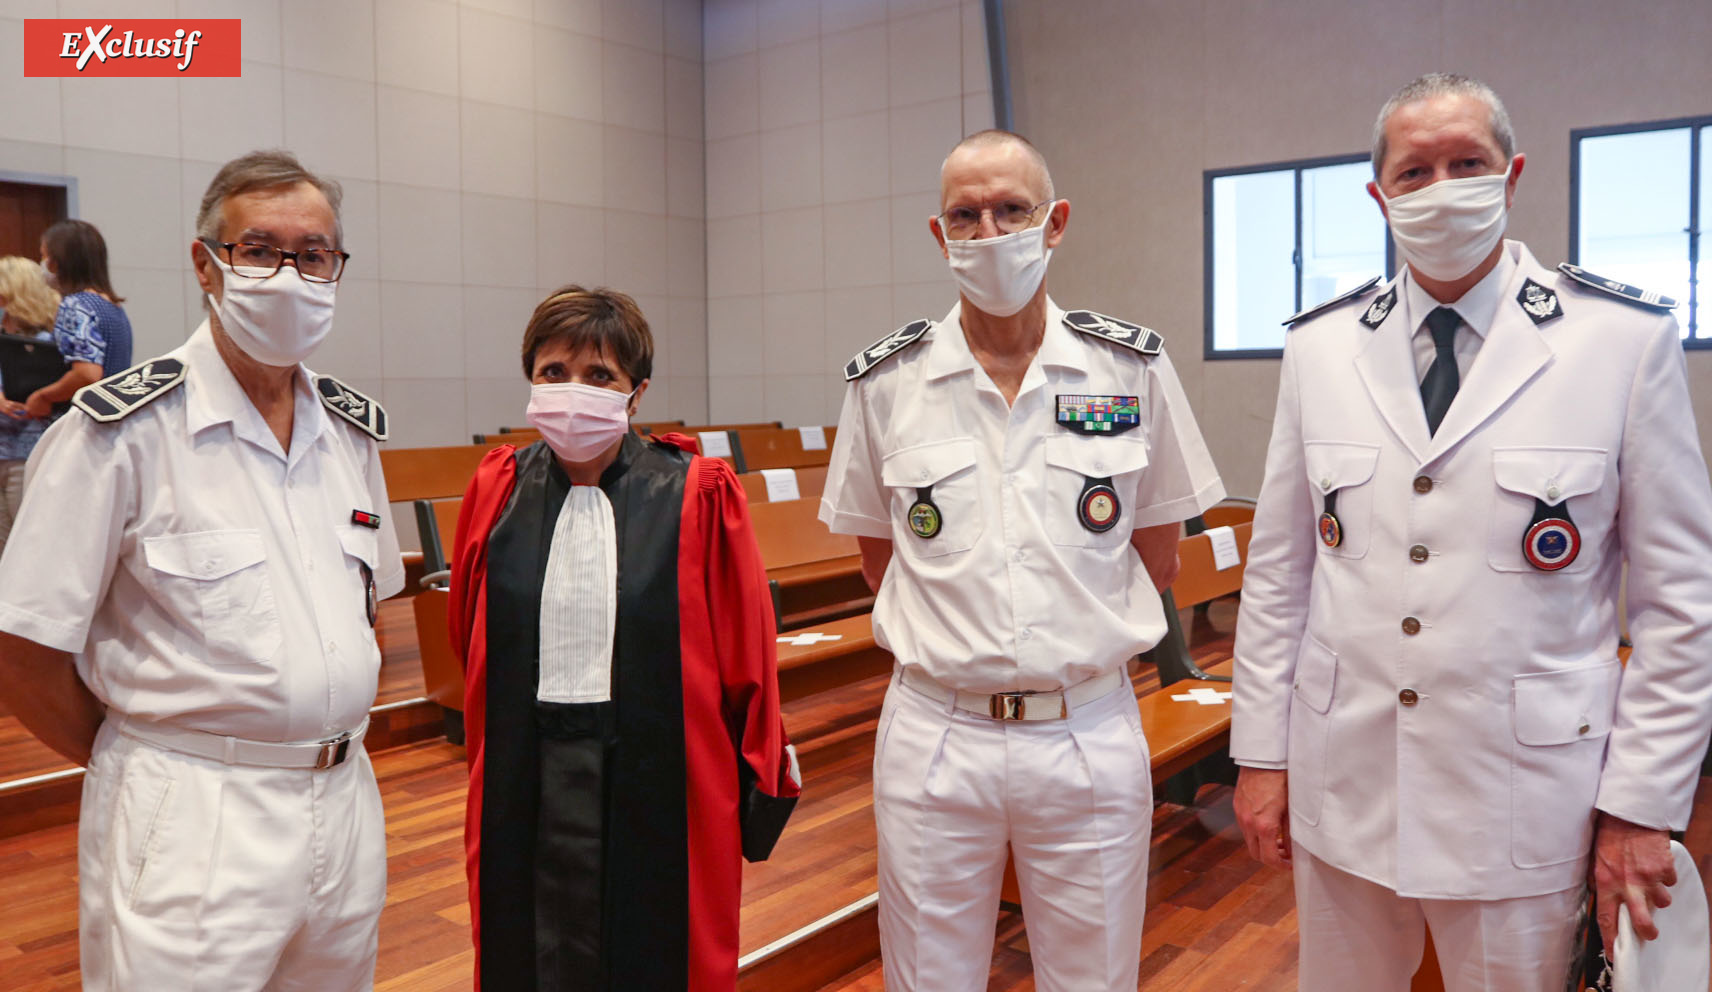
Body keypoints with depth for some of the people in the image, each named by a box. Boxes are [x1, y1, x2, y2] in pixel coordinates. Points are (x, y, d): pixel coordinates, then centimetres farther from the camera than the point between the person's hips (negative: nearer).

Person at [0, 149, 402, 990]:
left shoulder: (353, 428, 7)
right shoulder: (122, 430, -11)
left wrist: (317, 747, 10)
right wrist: (158, 763, 0)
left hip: (347, 808, 6)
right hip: (189, 828, -5)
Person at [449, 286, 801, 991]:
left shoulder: (697, 497, -9)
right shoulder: (497, 490, 1)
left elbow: (745, 653, -4)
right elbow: (469, 638, 13)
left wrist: (760, 785, 1)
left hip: (663, 781, -3)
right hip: (526, 789, 3)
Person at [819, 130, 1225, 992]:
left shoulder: (1131, 367, -2)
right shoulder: (886, 381, -2)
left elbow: (1156, 556, 8)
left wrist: (1086, 636, 5)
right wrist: (955, 637, 4)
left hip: (1088, 736, 0)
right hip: (934, 736, 0)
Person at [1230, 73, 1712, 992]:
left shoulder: (1627, 338, -5)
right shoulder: (1320, 346, 2)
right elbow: (1278, 570, 5)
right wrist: (1261, 752, 4)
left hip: (1524, 806, -2)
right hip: (1343, 788, 3)